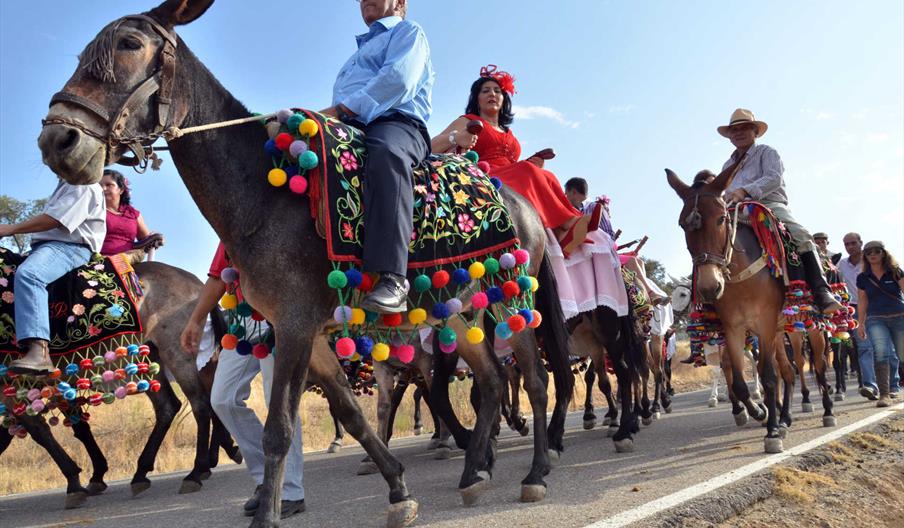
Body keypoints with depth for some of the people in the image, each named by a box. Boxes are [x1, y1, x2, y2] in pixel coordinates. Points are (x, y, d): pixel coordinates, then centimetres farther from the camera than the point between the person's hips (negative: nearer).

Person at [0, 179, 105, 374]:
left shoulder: (84, 185, -4)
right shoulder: (66, 185, 29)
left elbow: (55, 220, -14)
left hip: (70, 246, -11)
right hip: (48, 244, 11)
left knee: (27, 274, -36)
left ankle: (40, 352, -50)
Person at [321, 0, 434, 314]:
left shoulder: (407, 32, 14)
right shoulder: (362, 50, 39)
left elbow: (397, 79, -7)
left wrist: (341, 109, -11)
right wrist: (332, 116, 10)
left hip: (396, 124, -8)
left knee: (386, 152, -42)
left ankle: (392, 279, -53)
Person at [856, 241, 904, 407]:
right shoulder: (863, 278, 7)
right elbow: (863, 302, 11)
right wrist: (861, 323, 9)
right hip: (876, 320, 0)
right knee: (881, 353, -18)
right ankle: (884, 395, -17)